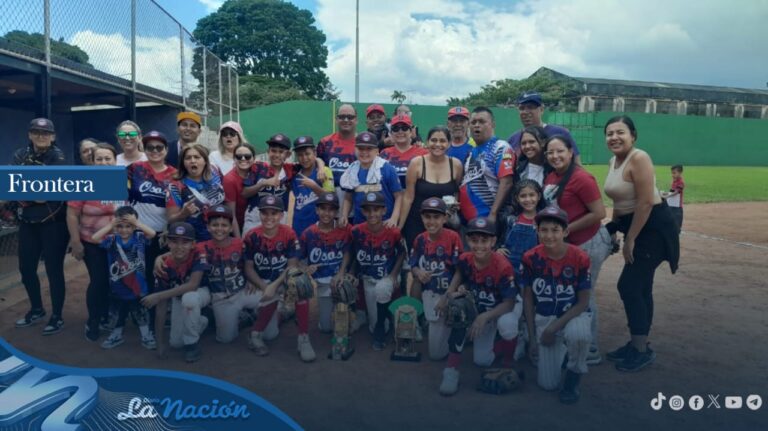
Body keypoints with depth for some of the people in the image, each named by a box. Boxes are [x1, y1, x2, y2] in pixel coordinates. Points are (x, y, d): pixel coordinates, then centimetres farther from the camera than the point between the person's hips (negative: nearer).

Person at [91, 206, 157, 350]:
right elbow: (95, 238, -19)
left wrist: (137, 222, -22)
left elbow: (152, 233, -25)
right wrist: (110, 225, -17)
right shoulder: (112, 239, -7)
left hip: (137, 286, -1)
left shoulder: (139, 237, -9)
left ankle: (146, 336, 28)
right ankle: (117, 335, 41)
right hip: (118, 286, 2)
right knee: (118, 313, 21)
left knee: (141, 313, 13)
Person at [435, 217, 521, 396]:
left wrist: (485, 317, -43)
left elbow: (509, 303, -30)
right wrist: (449, 294, -15)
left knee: (506, 324, -36)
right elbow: (460, 274, 4)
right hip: (480, 309, 3)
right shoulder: (464, 260, -20)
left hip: (504, 308, -3)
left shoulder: (503, 266, -34)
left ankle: (508, 362, -4)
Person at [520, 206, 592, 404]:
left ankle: (573, 378, -6)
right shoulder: (531, 258, -12)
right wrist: (532, 337, -3)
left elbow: (583, 302, -11)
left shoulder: (579, 258, -17)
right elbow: (528, 299, -2)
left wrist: (555, 327, -20)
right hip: (543, 319, 2)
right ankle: (560, 349, 28)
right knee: (548, 384, -6)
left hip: (573, 315, -1)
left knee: (578, 335, -39)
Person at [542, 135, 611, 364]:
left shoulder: (581, 178, -19)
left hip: (589, 244, -8)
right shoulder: (550, 178, 6)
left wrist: (567, 229, -18)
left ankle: (591, 352, 16)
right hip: (567, 245, 8)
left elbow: (599, 213, -21)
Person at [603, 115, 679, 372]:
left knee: (629, 285, -9)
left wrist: (630, 240, -19)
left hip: (653, 228, -9)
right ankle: (638, 345, 26)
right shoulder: (613, 162, 8)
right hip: (635, 226, 9)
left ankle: (641, 350, 3)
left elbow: (645, 202, -23)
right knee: (640, 287, 14)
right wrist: (613, 230, 14)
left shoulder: (638, 159, -19)